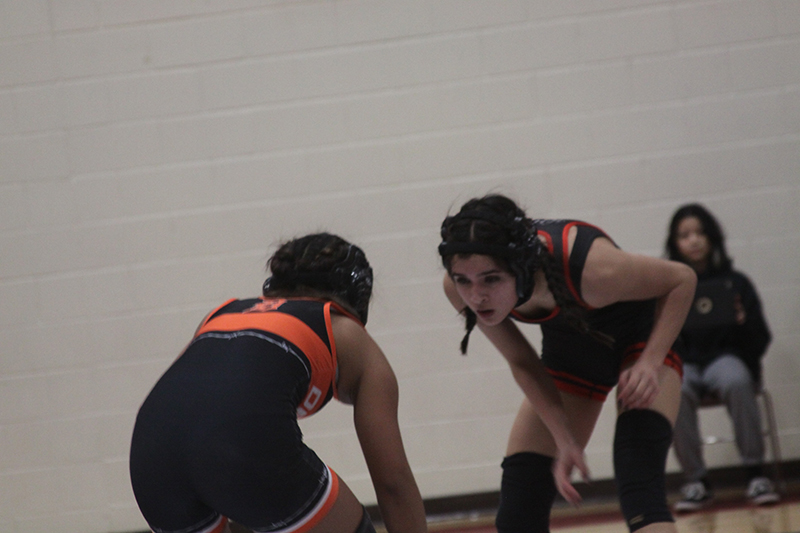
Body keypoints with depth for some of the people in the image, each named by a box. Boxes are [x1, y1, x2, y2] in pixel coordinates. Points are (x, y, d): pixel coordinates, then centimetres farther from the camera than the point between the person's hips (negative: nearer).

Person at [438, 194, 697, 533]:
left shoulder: (588, 268, -41)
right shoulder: (460, 288, -27)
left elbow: (682, 279, -21)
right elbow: (521, 363, -9)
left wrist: (650, 363, -31)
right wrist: (564, 440, -14)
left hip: (641, 343, -4)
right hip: (569, 353, 5)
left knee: (639, 492, -27)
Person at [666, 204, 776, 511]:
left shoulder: (735, 283, 6)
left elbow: (760, 344, 4)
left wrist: (743, 322, -17)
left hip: (726, 357, -1)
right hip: (684, 363, 1)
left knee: (736, 381, -37)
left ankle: (755, 475, -28)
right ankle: (696, 482, -24)